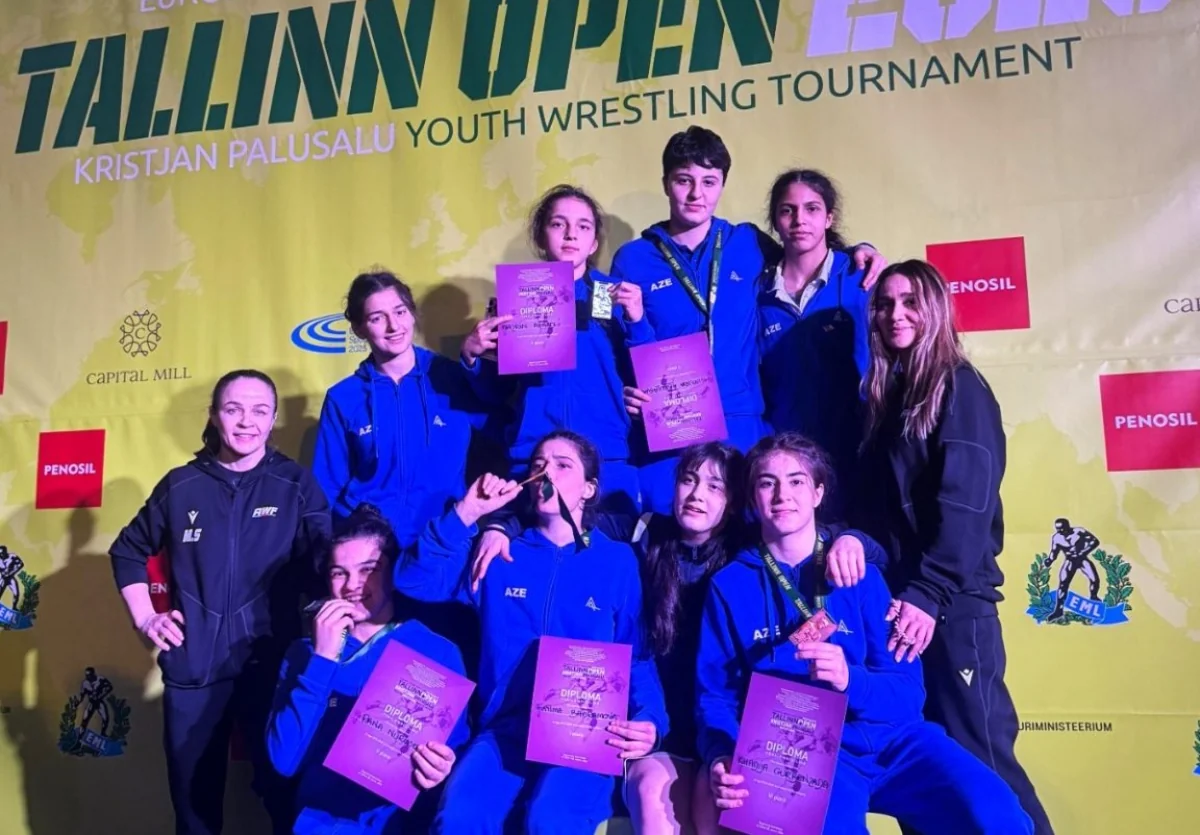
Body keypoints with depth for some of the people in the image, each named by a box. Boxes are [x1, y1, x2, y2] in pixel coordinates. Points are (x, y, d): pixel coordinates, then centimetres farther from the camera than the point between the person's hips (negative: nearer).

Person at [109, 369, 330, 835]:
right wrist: (144, 618, 10)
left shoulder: (295, 485, -1)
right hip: (192, 668, 2)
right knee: (194, 795, 16)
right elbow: (128, 551, 19)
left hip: (272, 664, -2)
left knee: (284, 789, 5)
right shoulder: (181, 486, 4)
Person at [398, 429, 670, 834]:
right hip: (506, 728, 2)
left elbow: (638, 659, 6)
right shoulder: (502, 556, 14)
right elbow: (414, 581, 4)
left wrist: (649, 722, -13)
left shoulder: (619, 561, 8)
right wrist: (466, 514, -4)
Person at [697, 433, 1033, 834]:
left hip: (889, 736, 2)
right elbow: (715, 695, 4)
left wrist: (849, 680, -18)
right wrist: (722, 759, -16)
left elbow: (908, 690, 3)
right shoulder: (729, 586, 6)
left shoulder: (858, 571, 8)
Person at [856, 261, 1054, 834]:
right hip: (896, 598, 7)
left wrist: (929, 594, -23)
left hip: (953, 603, -7)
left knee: (976, 755, -4)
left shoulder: (960, 386, -4)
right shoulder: (885, 395, 17)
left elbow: (966, 504, -15)